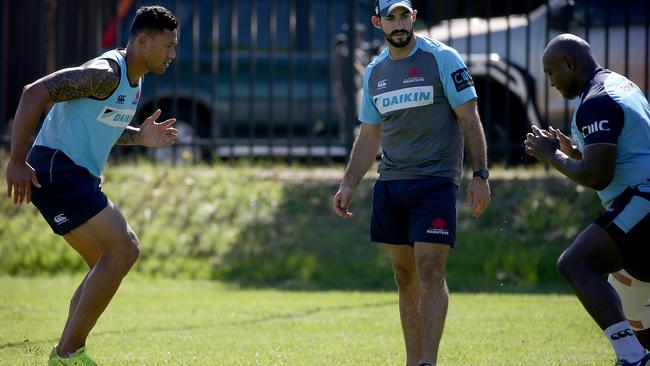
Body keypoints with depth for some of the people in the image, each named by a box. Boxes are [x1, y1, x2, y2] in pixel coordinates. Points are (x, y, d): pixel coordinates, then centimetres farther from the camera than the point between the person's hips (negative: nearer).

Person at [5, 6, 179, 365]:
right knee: (122, 250, -17)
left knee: (108, 261, 11)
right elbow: (35, 92, -23)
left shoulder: (134, 79, 15)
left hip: (76, 176, 11)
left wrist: (140, 137, 10)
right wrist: (17, 160, -26)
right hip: (56, 170, -11)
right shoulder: (107, 73, -17)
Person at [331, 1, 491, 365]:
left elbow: (470, 119, -6)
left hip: (435, 181, -6)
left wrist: (480, 175, -12)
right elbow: (369, 137, 19)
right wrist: (348, 185, 11)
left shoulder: (443, 59, -5)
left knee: (430, 270, -13)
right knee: (405, 276, 7)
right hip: (390, 185, 6)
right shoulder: (375, 72, 11)